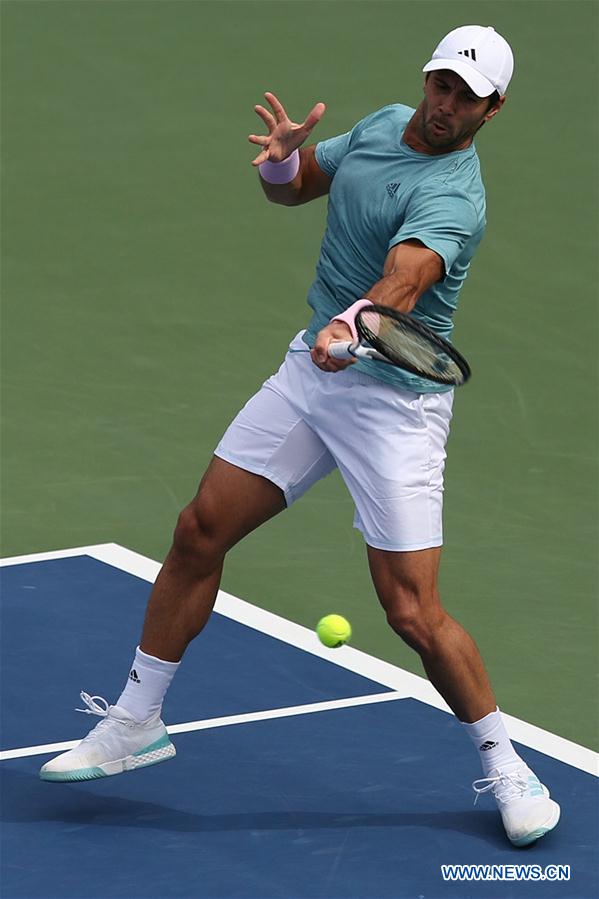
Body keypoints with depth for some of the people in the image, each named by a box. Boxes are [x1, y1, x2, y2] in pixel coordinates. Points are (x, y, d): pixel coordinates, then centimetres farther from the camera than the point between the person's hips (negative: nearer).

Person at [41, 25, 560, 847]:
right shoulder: (384, 124, 3)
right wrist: (280, 160, -9)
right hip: (311, 371, 7)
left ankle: (505, 766, 11)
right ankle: (134, 724, 20)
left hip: (393, 401, -7)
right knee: (199, 532, 4)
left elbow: (403, 281, -40)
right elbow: (294, 188, 15)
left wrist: (355, 325, -61)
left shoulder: (450, 196, -21)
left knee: (413, 612, -10)